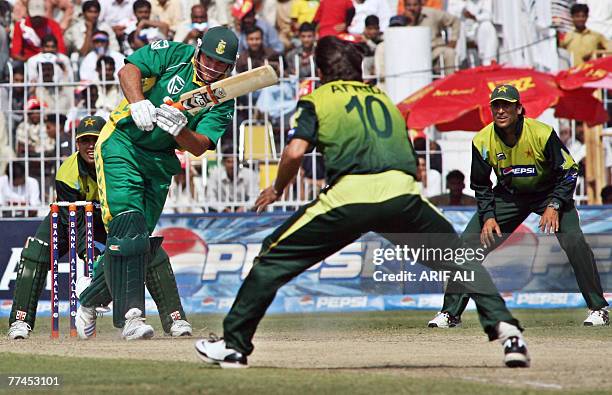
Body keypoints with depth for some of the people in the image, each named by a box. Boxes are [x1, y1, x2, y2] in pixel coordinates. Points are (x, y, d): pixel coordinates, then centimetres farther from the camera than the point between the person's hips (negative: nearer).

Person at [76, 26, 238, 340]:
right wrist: (139, 103, -35)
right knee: (128, 223, -19)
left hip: (159, 162, 5)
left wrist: (180, 129, -29)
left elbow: (200, 147, -9)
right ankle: (131, 315, -26)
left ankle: (90, 302, 25)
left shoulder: (221, 101, 0)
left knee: (139, 239, 3)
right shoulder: (174, 55, -6)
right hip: (123, 142, -5)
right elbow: (129, 70, -18)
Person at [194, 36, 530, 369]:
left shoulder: (317, 100, 17)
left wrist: (277, 189, 18)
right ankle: (504, 326, 4)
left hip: (349, 194, -3)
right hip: (402, 192, 3)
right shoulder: (383, 98, 31)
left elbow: (295, 152, 2)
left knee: (274, 257, 11)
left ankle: (233, 345, 10)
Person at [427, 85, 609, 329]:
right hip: (508, 196, 3)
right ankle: (450, 313, 3)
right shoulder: (483, 141, -17)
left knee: (574, 241, -24)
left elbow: (569, 171, -17)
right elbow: (480, 185, -1)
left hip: (550, 192, -3)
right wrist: (488, 216, -14)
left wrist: (554, 205, -27)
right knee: (469, 241, -7)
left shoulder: (542, 134, -27)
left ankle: (598, 309, -9)